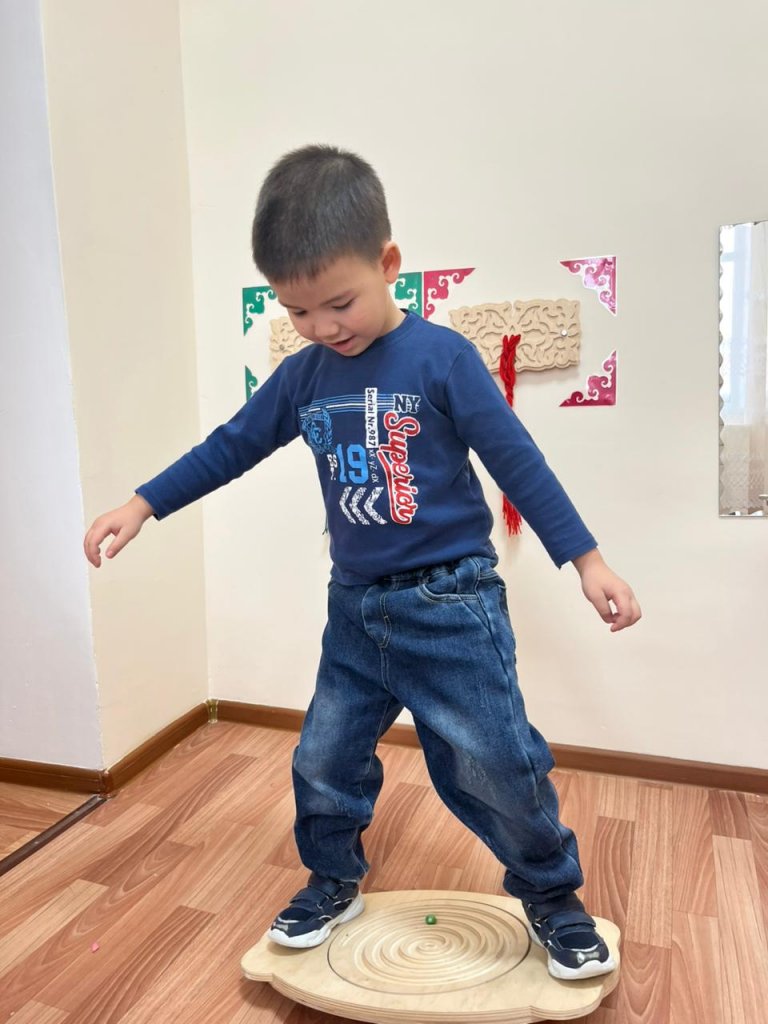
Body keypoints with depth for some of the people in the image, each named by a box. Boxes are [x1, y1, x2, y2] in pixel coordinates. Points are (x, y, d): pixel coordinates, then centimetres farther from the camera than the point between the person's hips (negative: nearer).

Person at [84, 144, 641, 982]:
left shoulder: (442, 357, -12)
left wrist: (586, 560, -10)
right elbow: (231, 446, 10)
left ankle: (551, 897, 28)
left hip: (451, 604, -4)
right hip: (356, 610, 5)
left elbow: (517, 461, -11)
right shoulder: (302, 377, 2)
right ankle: (333, 883, 40)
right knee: (325, 759, 13)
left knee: (496, 764, 1)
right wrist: (142, 504, 8)